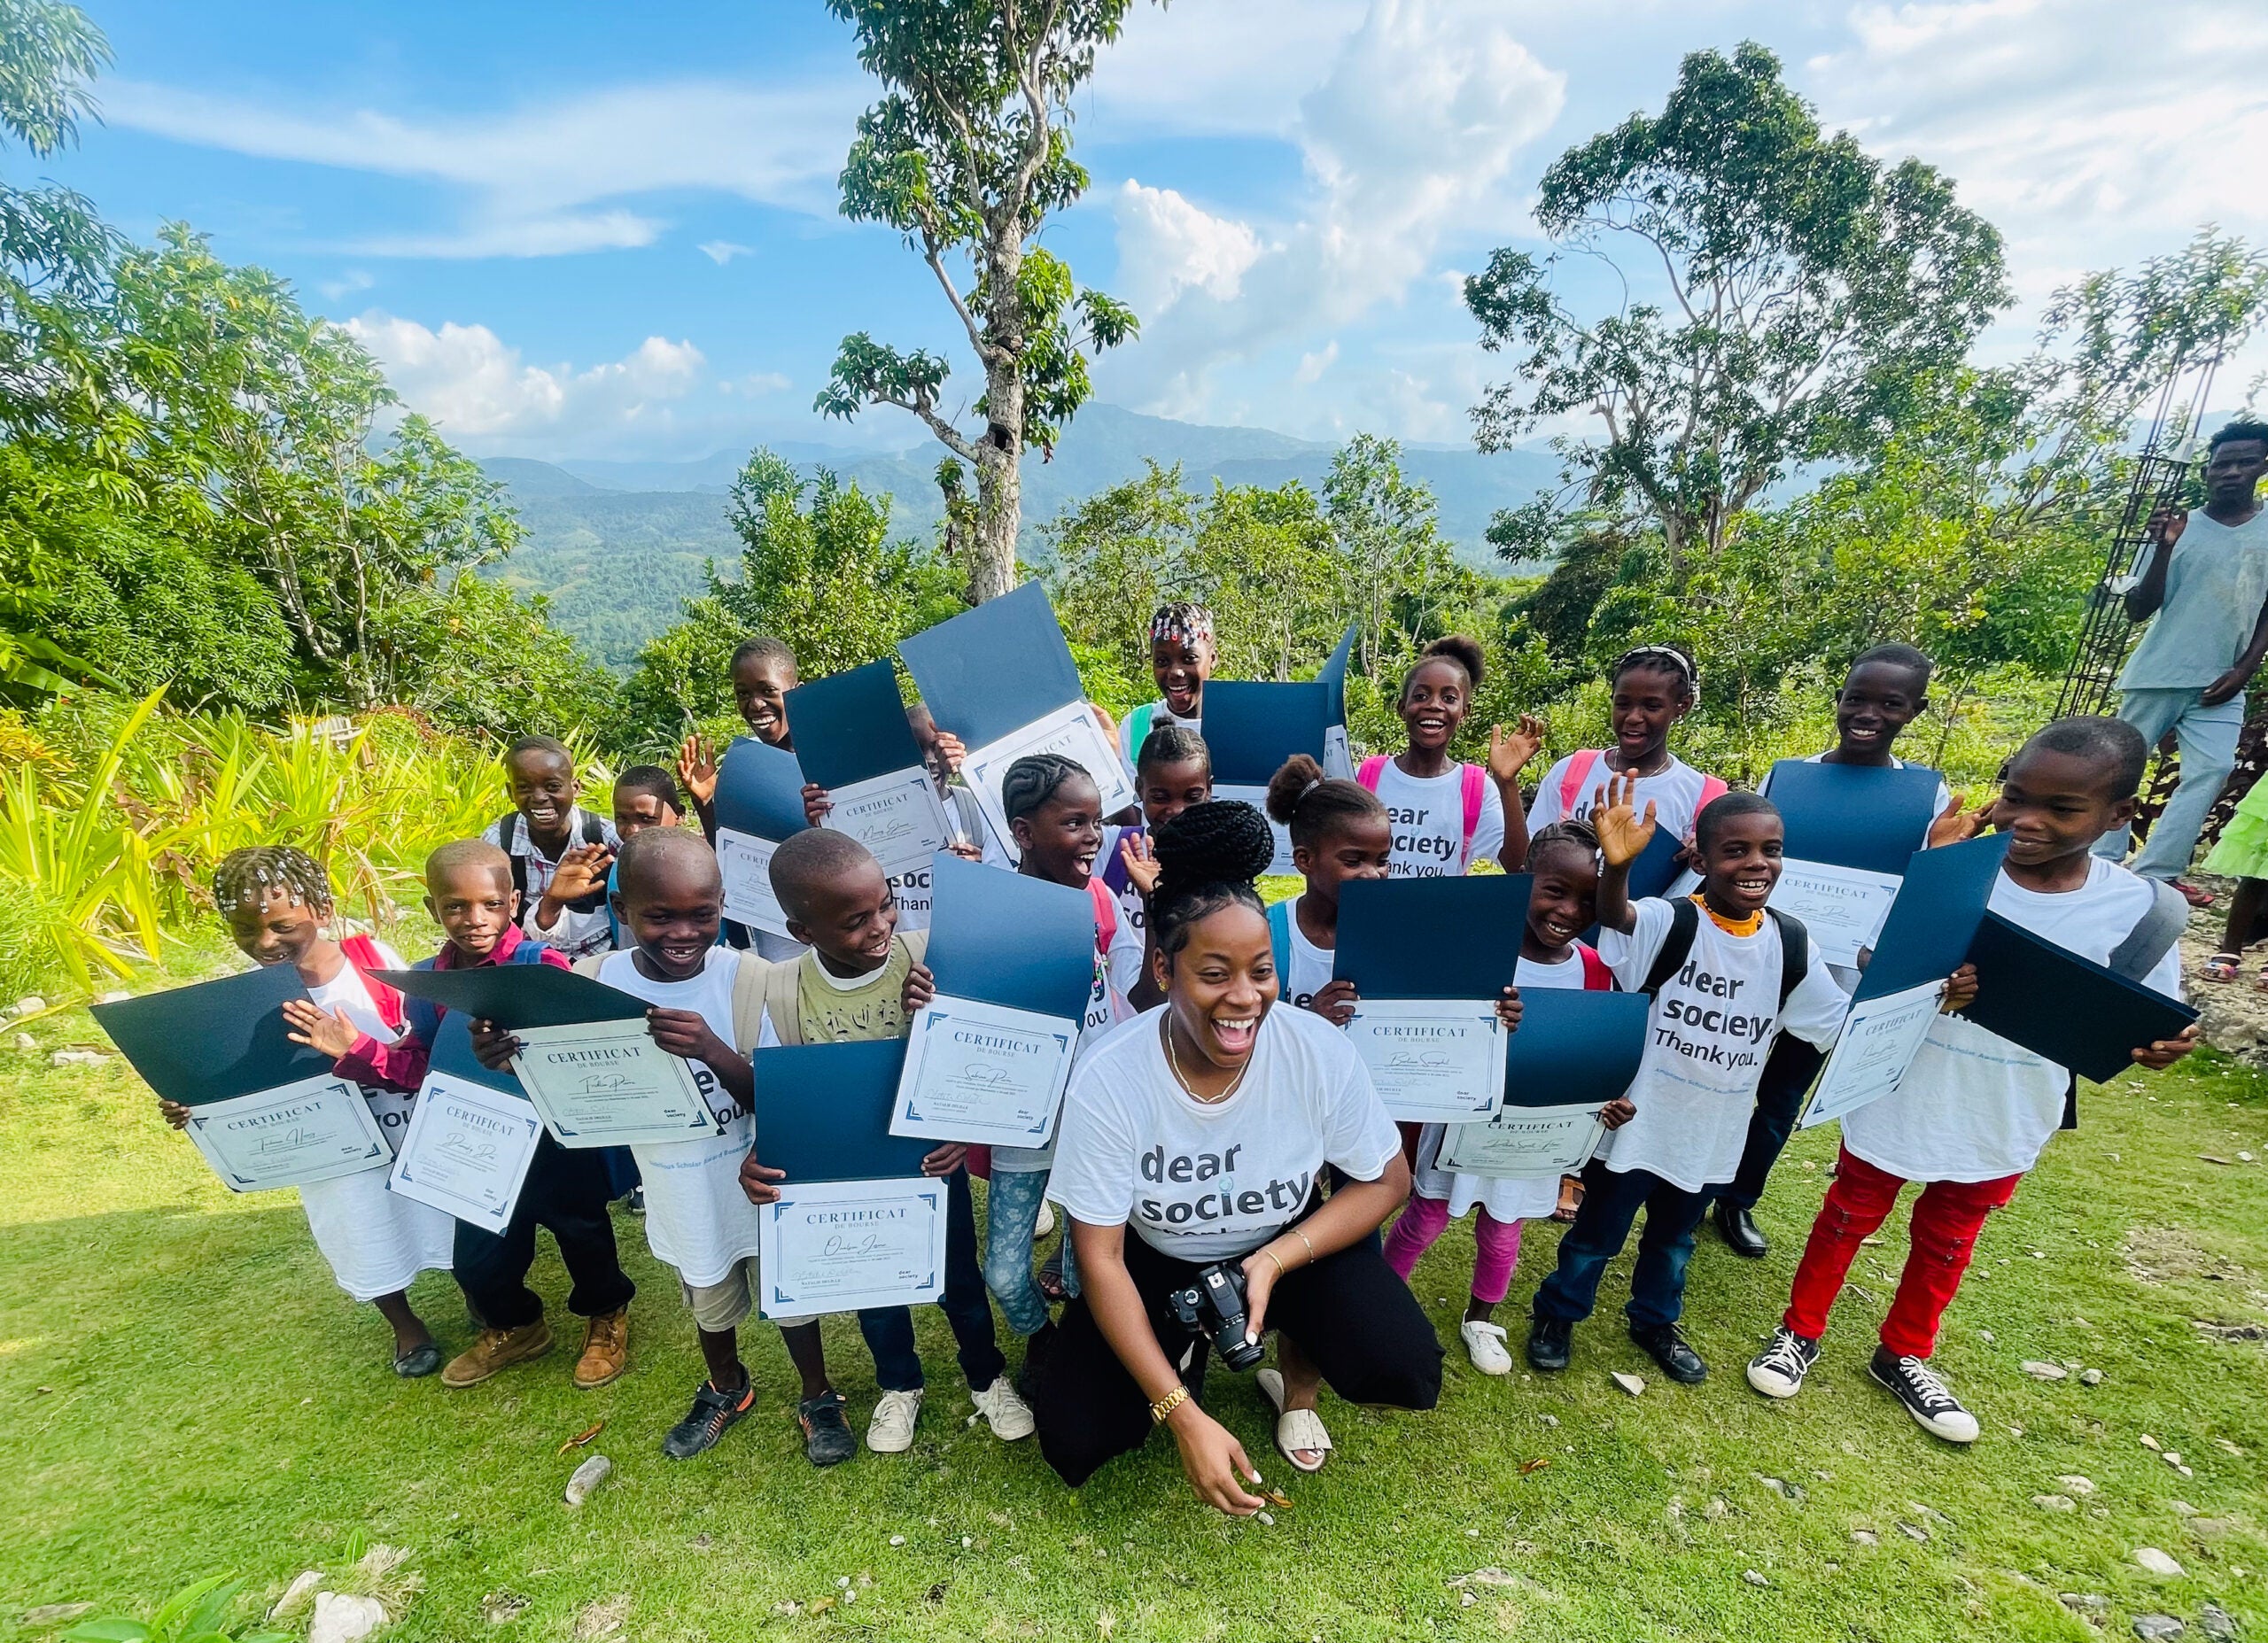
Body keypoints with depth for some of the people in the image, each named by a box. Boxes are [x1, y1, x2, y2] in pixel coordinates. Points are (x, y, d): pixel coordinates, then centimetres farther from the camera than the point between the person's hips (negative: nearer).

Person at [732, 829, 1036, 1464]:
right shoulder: (779, 994, -19)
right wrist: (757, 1156, -25)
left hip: (933, 1161, -1)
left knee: (959, 1279, 20)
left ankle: (987, 1375, 49)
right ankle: (899, 1385, 53)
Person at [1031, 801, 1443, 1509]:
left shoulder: (1320, 1051, -25)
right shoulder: (1107, 1079, -28)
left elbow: (1386, 1182, -10)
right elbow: (1100, 1259, -20)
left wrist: (1275, 1261, -24)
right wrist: (1184, 1416, -24)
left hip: (1293, 1245, 1)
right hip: (1157, 1263, 0)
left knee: (1406, 1375, -21)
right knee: (1074, 1440, -12)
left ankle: (1295, 1368, 14)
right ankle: (1189, 1352, 19)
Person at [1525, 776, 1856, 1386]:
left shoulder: (1792, 945, -4)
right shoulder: (1670, 923, -21)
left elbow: (1847, 1026, 4)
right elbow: (1615, 916, -43)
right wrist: (1618, 864, -64)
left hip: (1713, 1132, 5)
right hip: (1638, 1122, -4)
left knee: (1674, 1238, 27)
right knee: (1598, 1232, 13)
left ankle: (1655, 1321, 50)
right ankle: (1557, 1313, 37)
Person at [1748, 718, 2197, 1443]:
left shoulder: (2144, 911, -11)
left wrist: (2157, 1048, -24)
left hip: (2004, 1122, 3)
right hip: (1896, 1099, -2)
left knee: (1947, 1241, 23)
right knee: (1849, 1216, 16)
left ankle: (1903, 1357, 46)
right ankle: (1800, 1332, 38)